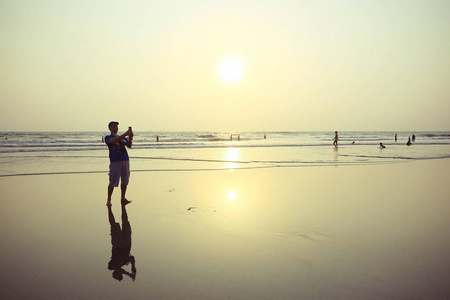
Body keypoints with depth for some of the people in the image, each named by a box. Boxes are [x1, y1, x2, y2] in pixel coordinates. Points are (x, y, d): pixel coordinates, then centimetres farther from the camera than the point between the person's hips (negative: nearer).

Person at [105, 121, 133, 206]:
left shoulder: (123, 138, 20)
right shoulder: (108, 137, 5)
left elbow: (129, 146, 7)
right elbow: (113, 141, -17)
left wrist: (130, 138, -12)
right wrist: (125, 134, -24)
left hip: (125, 160, 5)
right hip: (115, 161, -5)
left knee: (125, 181, 9)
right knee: (113, 182, -6)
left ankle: (123, 198, 21)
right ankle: (108, 200, 4)